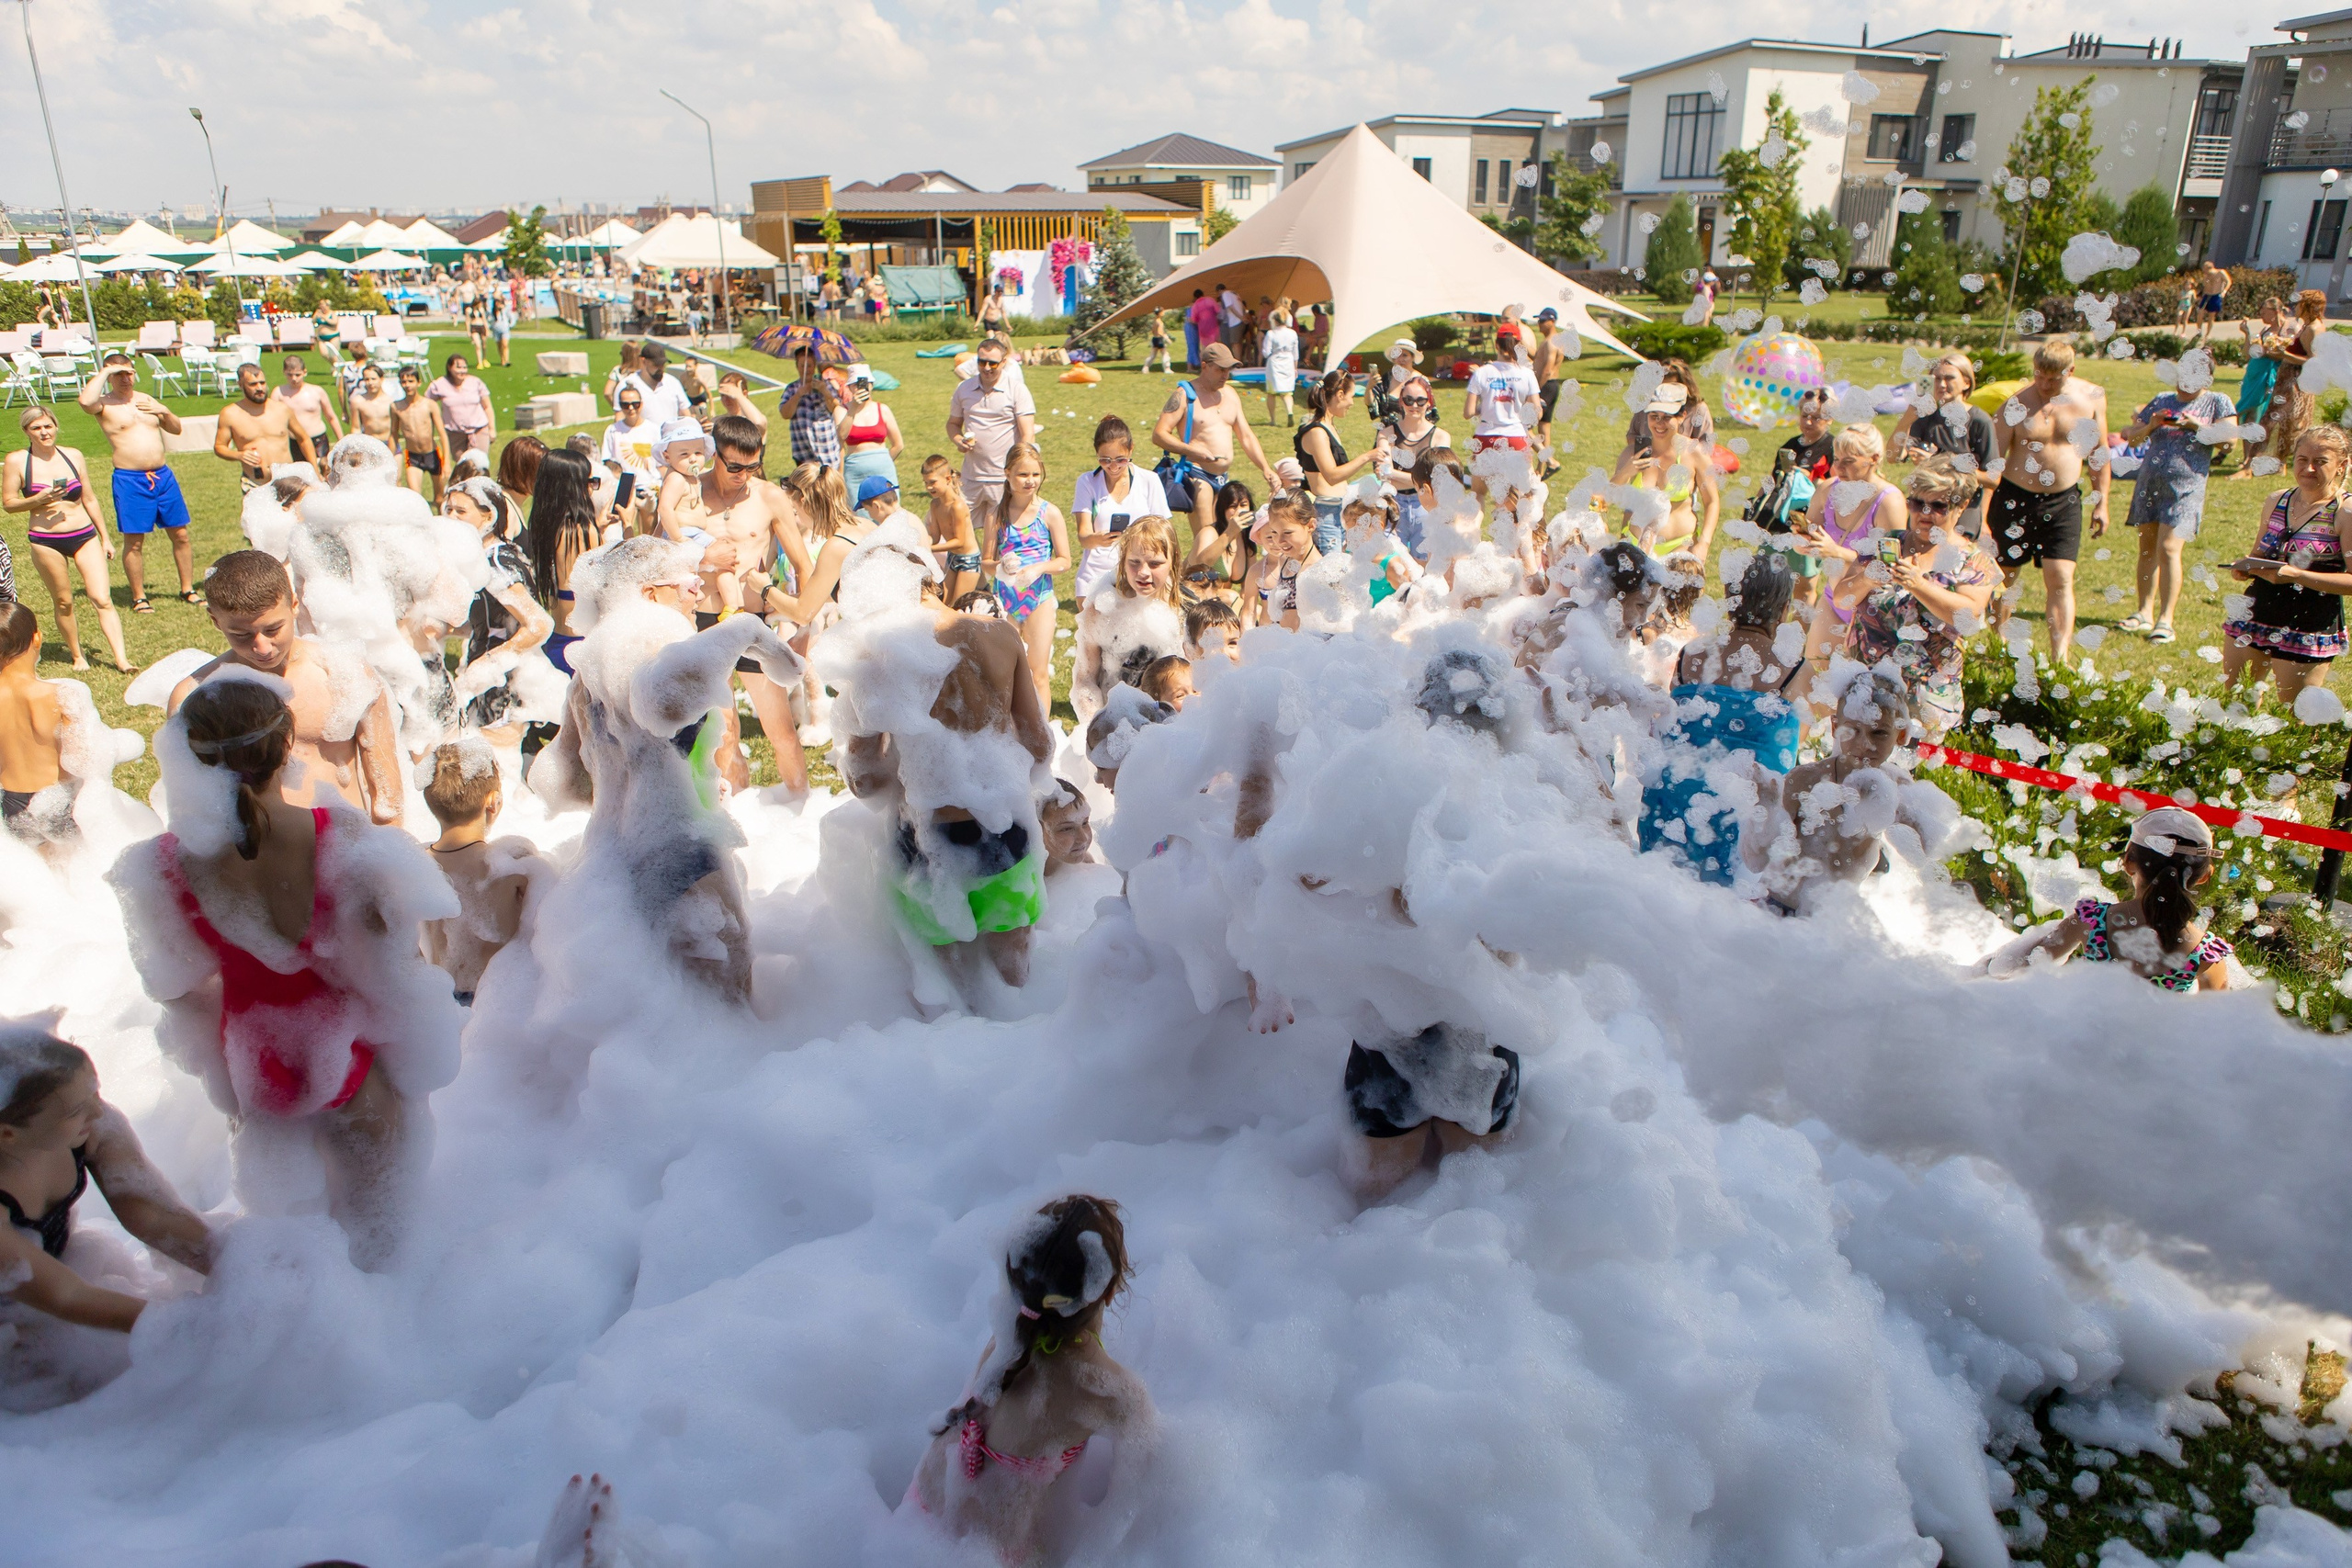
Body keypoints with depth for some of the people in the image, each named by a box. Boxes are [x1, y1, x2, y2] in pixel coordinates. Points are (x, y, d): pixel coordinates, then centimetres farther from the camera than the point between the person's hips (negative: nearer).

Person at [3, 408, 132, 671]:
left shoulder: (74, 456, 6)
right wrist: (38, 500, -18)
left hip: (85, 536, 2)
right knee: (64, 603, 8)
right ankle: (77, 655, 23)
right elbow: (8, 502, 0)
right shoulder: (16, 461, -2)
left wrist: (105, 538, 14)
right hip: (46, 542, -1)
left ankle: (121, 659, -12)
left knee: (102, 599, -8)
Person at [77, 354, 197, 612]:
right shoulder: (104, 404, -2)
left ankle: (188, 590, 18)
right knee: (134, 541, 1)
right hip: (129, 479, -5)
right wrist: (104, 372, -14)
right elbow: (85, 400, -26)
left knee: (180, 535, 7)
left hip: (163, 475, 5)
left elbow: (176, 429, 21)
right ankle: (138, 597, 11)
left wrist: (164, 411, 0)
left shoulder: (146, 400, 15)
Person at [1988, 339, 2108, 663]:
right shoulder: (2018, 403, -9)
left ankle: (2060, 660, -8)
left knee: (2060, 579, -7)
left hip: (2063, 502, 1)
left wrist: (2101, 503, 9)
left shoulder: (2092, 398, -1)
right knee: (2004, 575, 10)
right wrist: (1981, 514, -14)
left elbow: (2099, 452, 10)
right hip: (2015, 499, -1)